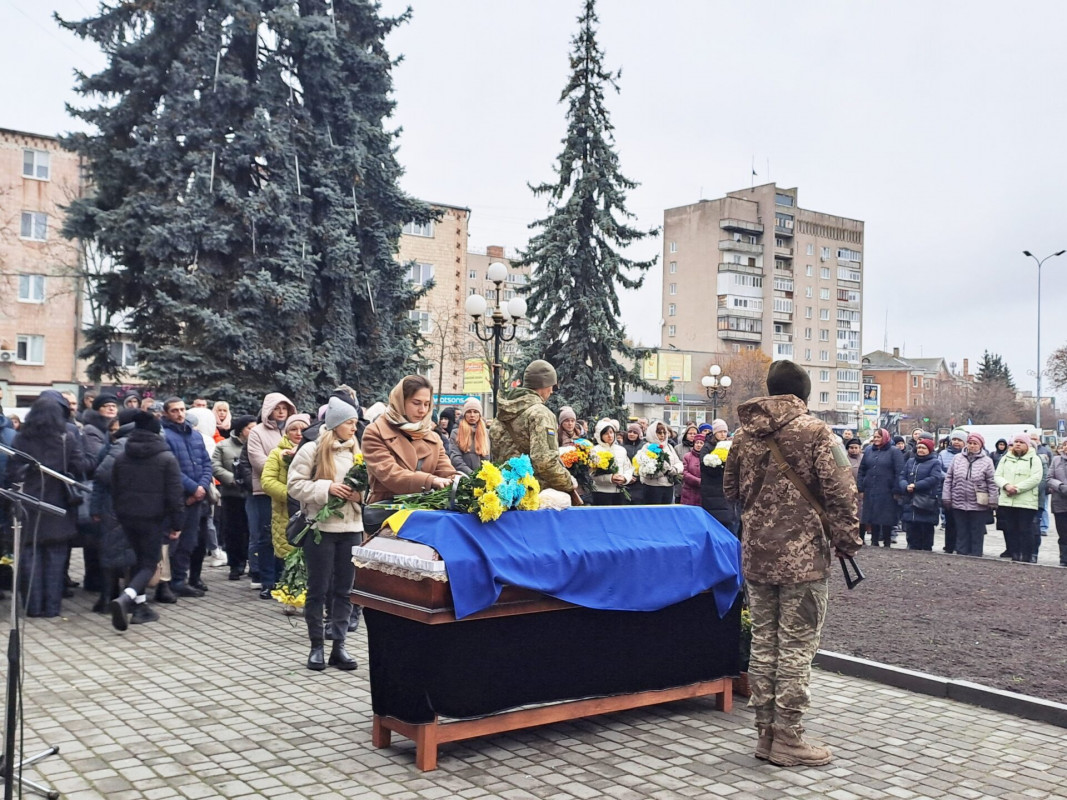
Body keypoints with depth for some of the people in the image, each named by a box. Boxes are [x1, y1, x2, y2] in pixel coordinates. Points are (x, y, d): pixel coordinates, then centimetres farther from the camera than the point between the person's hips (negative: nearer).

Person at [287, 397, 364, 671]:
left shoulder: (357, 451, 9)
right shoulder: (312, 450, -5)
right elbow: (295, 484, -7)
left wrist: (359, 495, -7)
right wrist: (327, 488, -18)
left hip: (351, 528, 4)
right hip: (320, 527, -4)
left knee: (344, 590, 8)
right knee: (318, 589, 5)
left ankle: (339, 646, 16)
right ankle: (317, 646, 17)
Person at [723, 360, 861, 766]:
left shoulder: (744, 433, 8)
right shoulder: (816, 432, -9)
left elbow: (731, 489, 18)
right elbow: (838, 493, -12)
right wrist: (847, 541, -2)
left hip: (756, 553, 6)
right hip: (803, 554, -5)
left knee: (763, 642, 13)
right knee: (796, 646, 1)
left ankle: (765, 732, 20)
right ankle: (787, 738, 7)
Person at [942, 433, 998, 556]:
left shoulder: (987, 461, -2)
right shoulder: (957, 459, 5)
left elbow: (992, 483, -3)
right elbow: (948, 479, 7)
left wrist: (992, 502, -6)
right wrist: (946, 498, 2)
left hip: (978, 505, -3)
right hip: (959, 504, 3)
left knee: (977, 534, 6)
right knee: (961, 533, 10)